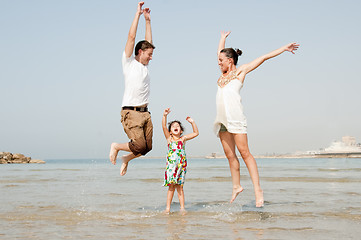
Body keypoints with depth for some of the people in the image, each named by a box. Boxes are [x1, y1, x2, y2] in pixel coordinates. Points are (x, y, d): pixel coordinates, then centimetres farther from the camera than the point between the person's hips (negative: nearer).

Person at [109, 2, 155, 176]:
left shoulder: (144, 65, 18)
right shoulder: (128, 62, 0)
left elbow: (148, 42, 22)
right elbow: (131, 37, -4)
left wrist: (148, 20, 22)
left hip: (145, 113, 7)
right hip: (131, 113, -7)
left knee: (147, 147, 3)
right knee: (140, 146, -15)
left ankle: (126, 158, 30)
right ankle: (116, 147, 13)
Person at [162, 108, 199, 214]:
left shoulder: (183, 138, 10)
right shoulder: (169, 138, 6)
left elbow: (196, 133, 13)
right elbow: (164, 127, -6)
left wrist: (192, 122, 4)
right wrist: (165, 116, -18)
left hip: (181, 165, 1)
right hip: (171, 164, -1)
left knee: (179, 186, 3)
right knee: (171, 186, 0)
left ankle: (182, 208, 7)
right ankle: (168, 208, 5)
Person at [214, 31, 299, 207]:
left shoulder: (241, 71, 9)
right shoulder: (224, 73, 24)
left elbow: (264, 57, 14)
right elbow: (220, 53, 42)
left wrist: (284, 48, 16)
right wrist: (223, 38, 53)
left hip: (235, 117, -6)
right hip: (222, 119, 7)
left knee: (244, 152, -12)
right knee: (230, 154, 4)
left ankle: (258, 190, -13)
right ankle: (236, 186, 13)